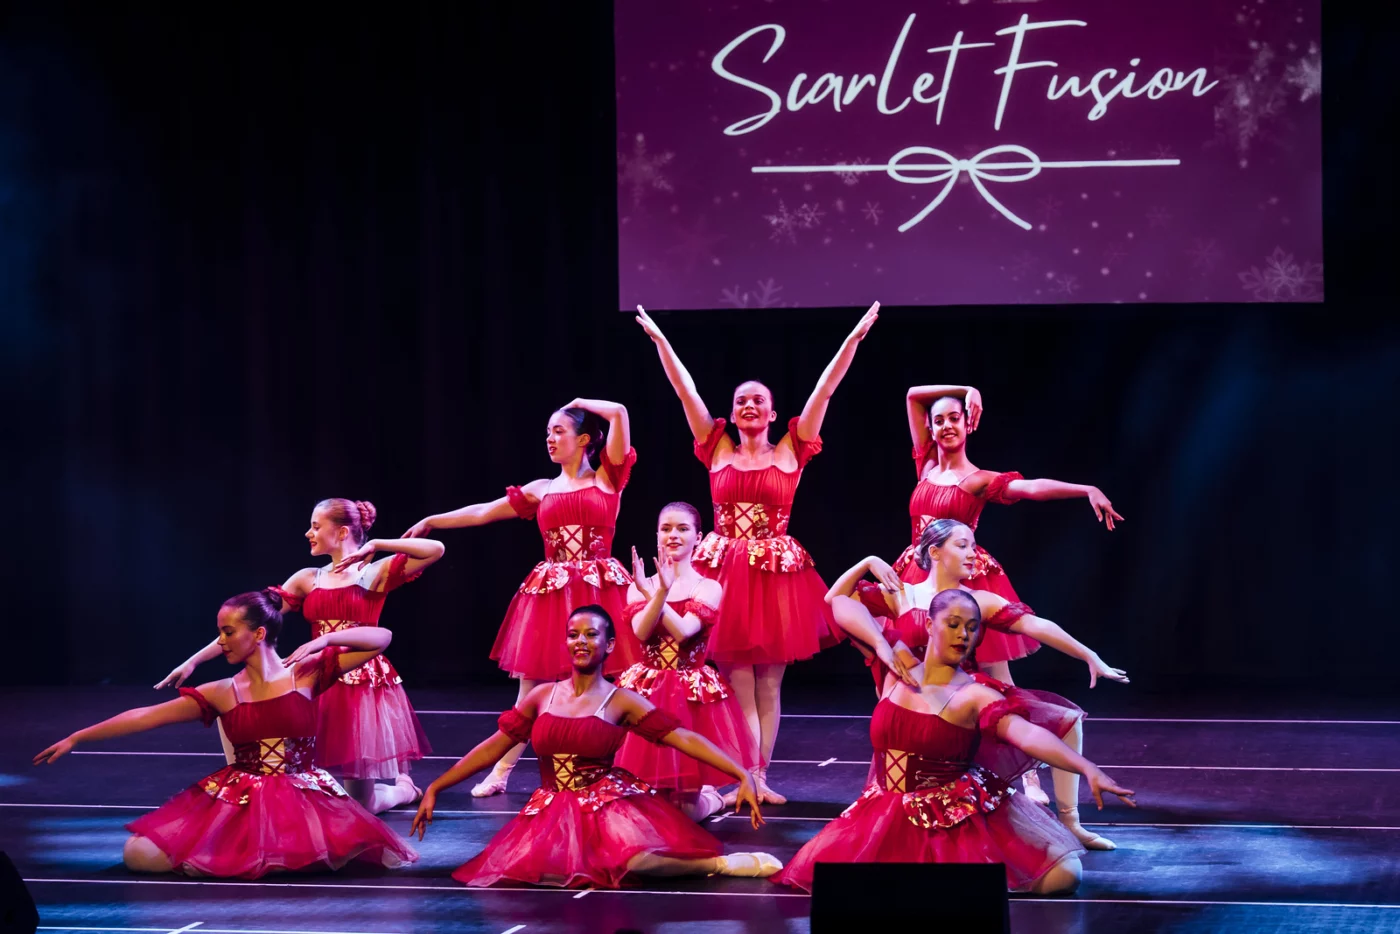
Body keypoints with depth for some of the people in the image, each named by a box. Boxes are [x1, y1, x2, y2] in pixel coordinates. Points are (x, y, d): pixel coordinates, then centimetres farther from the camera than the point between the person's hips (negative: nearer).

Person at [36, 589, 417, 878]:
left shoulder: (306, 672, -1)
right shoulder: (221, 694, 5)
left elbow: (382, 638, -3)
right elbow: (145, 717, 5)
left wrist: (323, 640, -16)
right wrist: (76, 738, 5)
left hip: (303, 796, -2)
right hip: (238, 799, 2)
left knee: (378, 854, -32)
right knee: (140, 855, -15)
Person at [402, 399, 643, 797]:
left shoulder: (607, 478, 4)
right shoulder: (542, 490, 14)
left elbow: (619, 414, -7)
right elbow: (484, 512, 16)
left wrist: (581, 404, 7)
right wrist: (432, 521, 15)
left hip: (600, 591, -3)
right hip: (550, 595, 3)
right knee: (531, 688, 5)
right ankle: (500, 772, 10)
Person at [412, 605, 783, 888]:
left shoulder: (622, 702, -1)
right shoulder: (542, 696, 8)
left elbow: (684, 738, -8)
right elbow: (492, 747, 11)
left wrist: (742, 775, -17)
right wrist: (434, 789, 8)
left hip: (609, 803, -4)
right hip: (553, 811, 4)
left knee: (638, 857, -39)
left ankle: (721, 863, -10)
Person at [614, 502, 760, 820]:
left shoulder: (708, 588, -1)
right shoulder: (640, 586, 5)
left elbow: (682, 631, -17)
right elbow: (641, 631, -14)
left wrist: (653, 594, -28)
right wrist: (660, 592, -28)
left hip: (693, 694, -2)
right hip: (649, 691, 2)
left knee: (687, 812, -3)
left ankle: (712, 796, 33)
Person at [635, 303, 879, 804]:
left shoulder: (789, 452, 4)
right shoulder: (718, 451, 6)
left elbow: (824, 389, 1)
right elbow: (685, 389, 5)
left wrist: (855, 337, -3)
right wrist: (659, 339, 3)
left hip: (777, 575, 0)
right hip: (727, 573, 0)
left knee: (768, 686, 4)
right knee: (739, 683, -1)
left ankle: (759, 777, 9)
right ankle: (751, 780, -1)